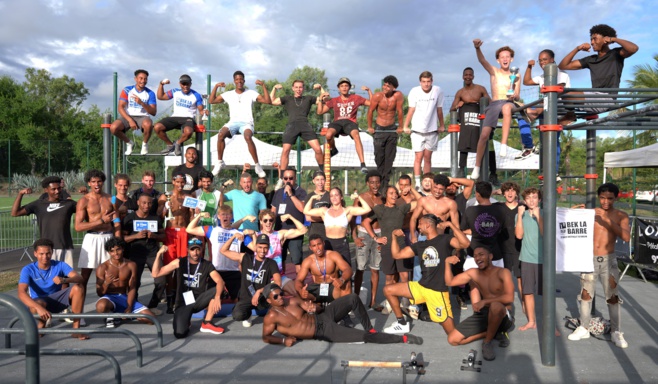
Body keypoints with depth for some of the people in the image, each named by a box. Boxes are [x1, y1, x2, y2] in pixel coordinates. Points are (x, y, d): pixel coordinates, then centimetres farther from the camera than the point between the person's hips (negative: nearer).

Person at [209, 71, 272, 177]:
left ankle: (257, 165, -29)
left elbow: (268, 101, 0)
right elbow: (211, 101, 13)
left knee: (248, 137, -38)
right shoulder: (229, 94, 15)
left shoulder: (251, 93, 9)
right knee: (221, 134, -30)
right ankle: (220, 162, -12)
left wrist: (264, 86, -5)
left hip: (246, 123, -2)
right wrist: (216, 86, 4)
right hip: (233, 122, 2)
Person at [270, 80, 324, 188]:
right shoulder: (287, 99, 23)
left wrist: (320, 88, 13)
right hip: (292, 125, 0)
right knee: (285, 151, -11)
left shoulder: (308, 98, 23)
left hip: (305, 125, 0)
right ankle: (281, 179, -4)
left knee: (318, 149, -11)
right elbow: (272, 101, 17)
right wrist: (275, 88, 11)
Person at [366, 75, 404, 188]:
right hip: (379, 128, -1)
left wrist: (400, 127, 1)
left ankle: (386, 182, 9)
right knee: (379, 156, 4)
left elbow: (400, 112, -5)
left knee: (390, 157, 2)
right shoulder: (377, 96, -14)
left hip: (392, 128, 1)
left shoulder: (398, 96, -13)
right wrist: (370, 127, 1)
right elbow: (370, 111, -4)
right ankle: (380, 181, 19)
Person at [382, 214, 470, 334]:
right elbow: (396, 255, 13)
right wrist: (394, 236, 4)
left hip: (438, 291, -6)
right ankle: (402, 323, 18)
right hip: (420, 286, 6)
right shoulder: (419, 245, 12)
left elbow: (465, 244, -25)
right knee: (388, 290, 7)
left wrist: (450, 224, -24)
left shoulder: (445, 239, -6)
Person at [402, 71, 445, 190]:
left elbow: (439, 110, 4)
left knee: (428, 157, 9)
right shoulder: (414, 91, -7)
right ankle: (417, 183, -4)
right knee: (418, 157, -4)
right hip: (417, 129, -1)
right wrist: (405, 126, -5)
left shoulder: (438, 91, -5)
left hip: (432, 130, 2)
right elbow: (411, 110, -4)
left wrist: (442, 126, 11)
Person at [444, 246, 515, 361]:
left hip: (502, 314, -6)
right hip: (483, 314, 6)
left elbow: (509, 298, -23)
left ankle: (487, 342, -19)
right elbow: (449, 282, 6)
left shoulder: (503, 272, -11)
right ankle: (495, 333, 6)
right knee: (453, 339, -4)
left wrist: (484, 301, -27)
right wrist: (447, 263, -9)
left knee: (495, 306, -43)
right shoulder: (473, 273, 5)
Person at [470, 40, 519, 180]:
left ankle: (504, 144, -43)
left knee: (506, 107, -40)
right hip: (494, 104, 1)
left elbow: (518, 97, 11)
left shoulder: (515, 76, 15)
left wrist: (514, 96, -15)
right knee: (484, 135, -13)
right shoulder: (494, 71, 13)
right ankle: (477, 167, 0)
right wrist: (477, 48, -28)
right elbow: (482, 60, -8)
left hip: (509, 103, -1)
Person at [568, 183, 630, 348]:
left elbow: (626, 237, -15)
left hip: (608, 260, -2)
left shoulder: (621, 216, 0)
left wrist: (609, 221, -23)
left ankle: (616, 332, 11)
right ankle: (583, 329, 21)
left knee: (613, 297, 1)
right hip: (589, 259, 2)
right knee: (585, 294, 9)